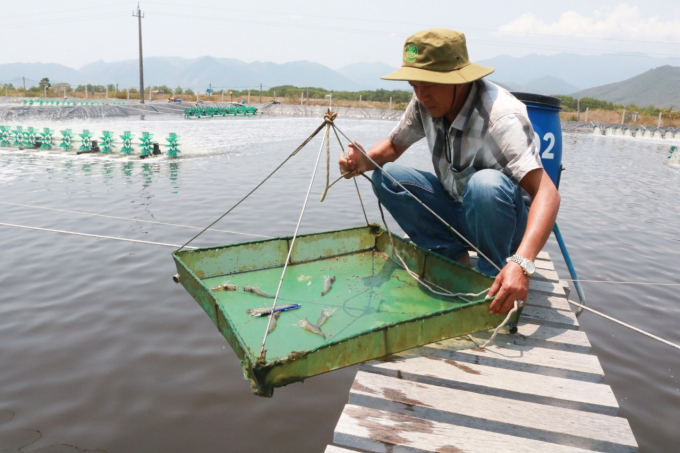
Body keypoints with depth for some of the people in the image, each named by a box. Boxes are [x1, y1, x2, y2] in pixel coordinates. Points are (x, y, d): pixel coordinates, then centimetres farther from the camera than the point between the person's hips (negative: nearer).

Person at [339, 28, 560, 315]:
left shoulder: (500, 116, -29)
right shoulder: (426, 103, -10)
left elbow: (547, 193, -37)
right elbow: (393, 146, 6)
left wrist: (522, 264, -52)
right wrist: (364, 160, -19)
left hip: (510, 218, -6)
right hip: (458, 210, 6)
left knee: (485, 183, -38)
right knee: (386, 176, -10)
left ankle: (494, 275, -11)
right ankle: (455, 259, 0)